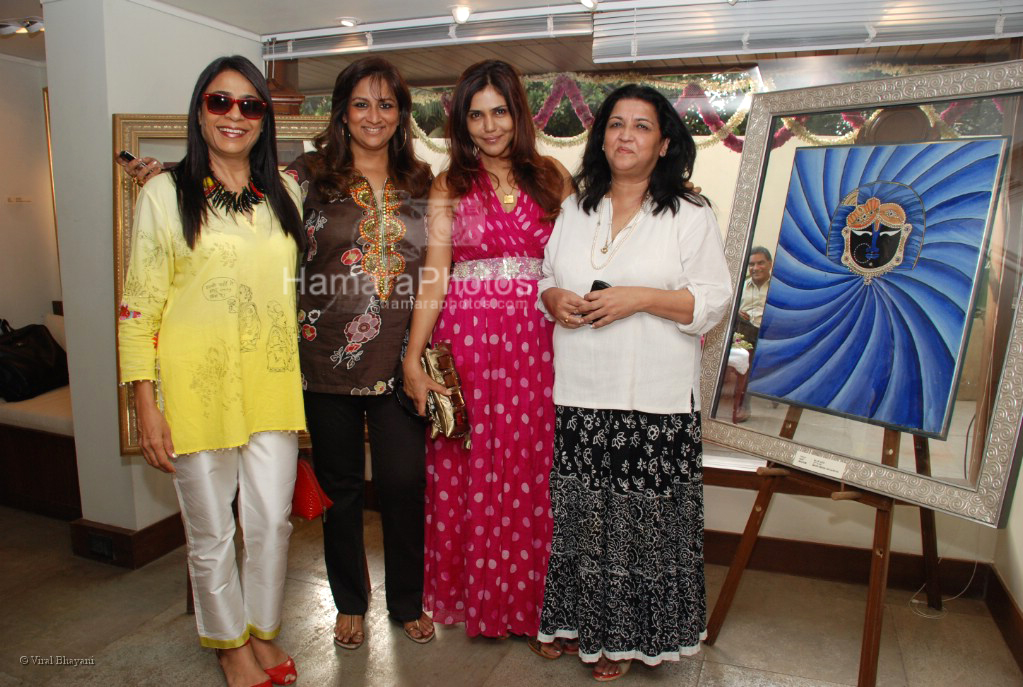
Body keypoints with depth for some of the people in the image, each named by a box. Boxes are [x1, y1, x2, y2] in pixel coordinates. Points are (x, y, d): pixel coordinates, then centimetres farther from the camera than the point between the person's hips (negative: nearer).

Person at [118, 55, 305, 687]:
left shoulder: (285, 193, 9)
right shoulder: (165, 194, -2)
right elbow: (139, 305, -3)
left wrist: (309, 382, 12)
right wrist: (145, 404, -7)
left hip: (273, 382, 3)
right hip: (196, 384, -3)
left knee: (273, 520, 10)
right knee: (211, 530, 9)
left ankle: (264, 631, 35)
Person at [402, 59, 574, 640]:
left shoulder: (552, 178, 9)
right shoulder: (450, 187, 6)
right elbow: (433, 280, -1)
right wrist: (413, 358, -9)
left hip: (536, 342, 1)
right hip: (466, 338, 0)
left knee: (531, 469, 4)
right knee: (471, 470, 5)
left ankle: (531, 600, 23)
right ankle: (477, 597, 25)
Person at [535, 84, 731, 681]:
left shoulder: (691, 214, 2)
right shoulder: (575, 209, 15)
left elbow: (714, 300, -4)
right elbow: (546, 276, 19)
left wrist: (641, 298, -16)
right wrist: (554, 299, -4)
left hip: (655, 401, -3)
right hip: (579, 396, 4)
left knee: (642, 516, 2)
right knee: (581, 513, 8)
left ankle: (626, 636, 22)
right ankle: (581, 622, 27)